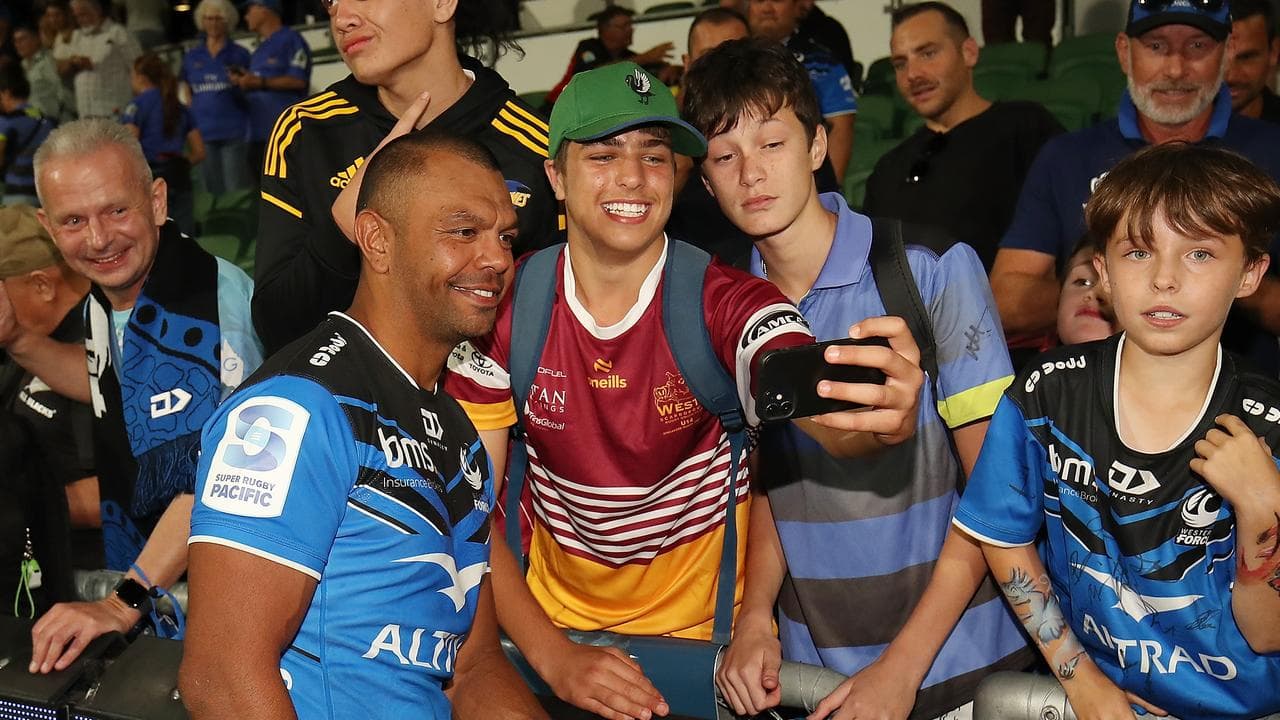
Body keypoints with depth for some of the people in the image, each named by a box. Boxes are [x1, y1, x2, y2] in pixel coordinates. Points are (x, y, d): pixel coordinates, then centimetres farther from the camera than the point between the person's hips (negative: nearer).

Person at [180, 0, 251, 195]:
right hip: (204, 134, 3)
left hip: (234, 133, -3)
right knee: (213, 192, 8)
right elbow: (188, 93, 19)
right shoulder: (192, 56, 14)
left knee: (237, 191, -8)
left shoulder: (239, 54, 6)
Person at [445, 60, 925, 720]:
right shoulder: (504, 308, -8)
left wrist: (880, 415, -56)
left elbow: (816, 404, -33)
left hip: (708, 636, 0)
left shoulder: (726, 303, -14)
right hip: (553, 629, 0)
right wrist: (551, 654, -17)